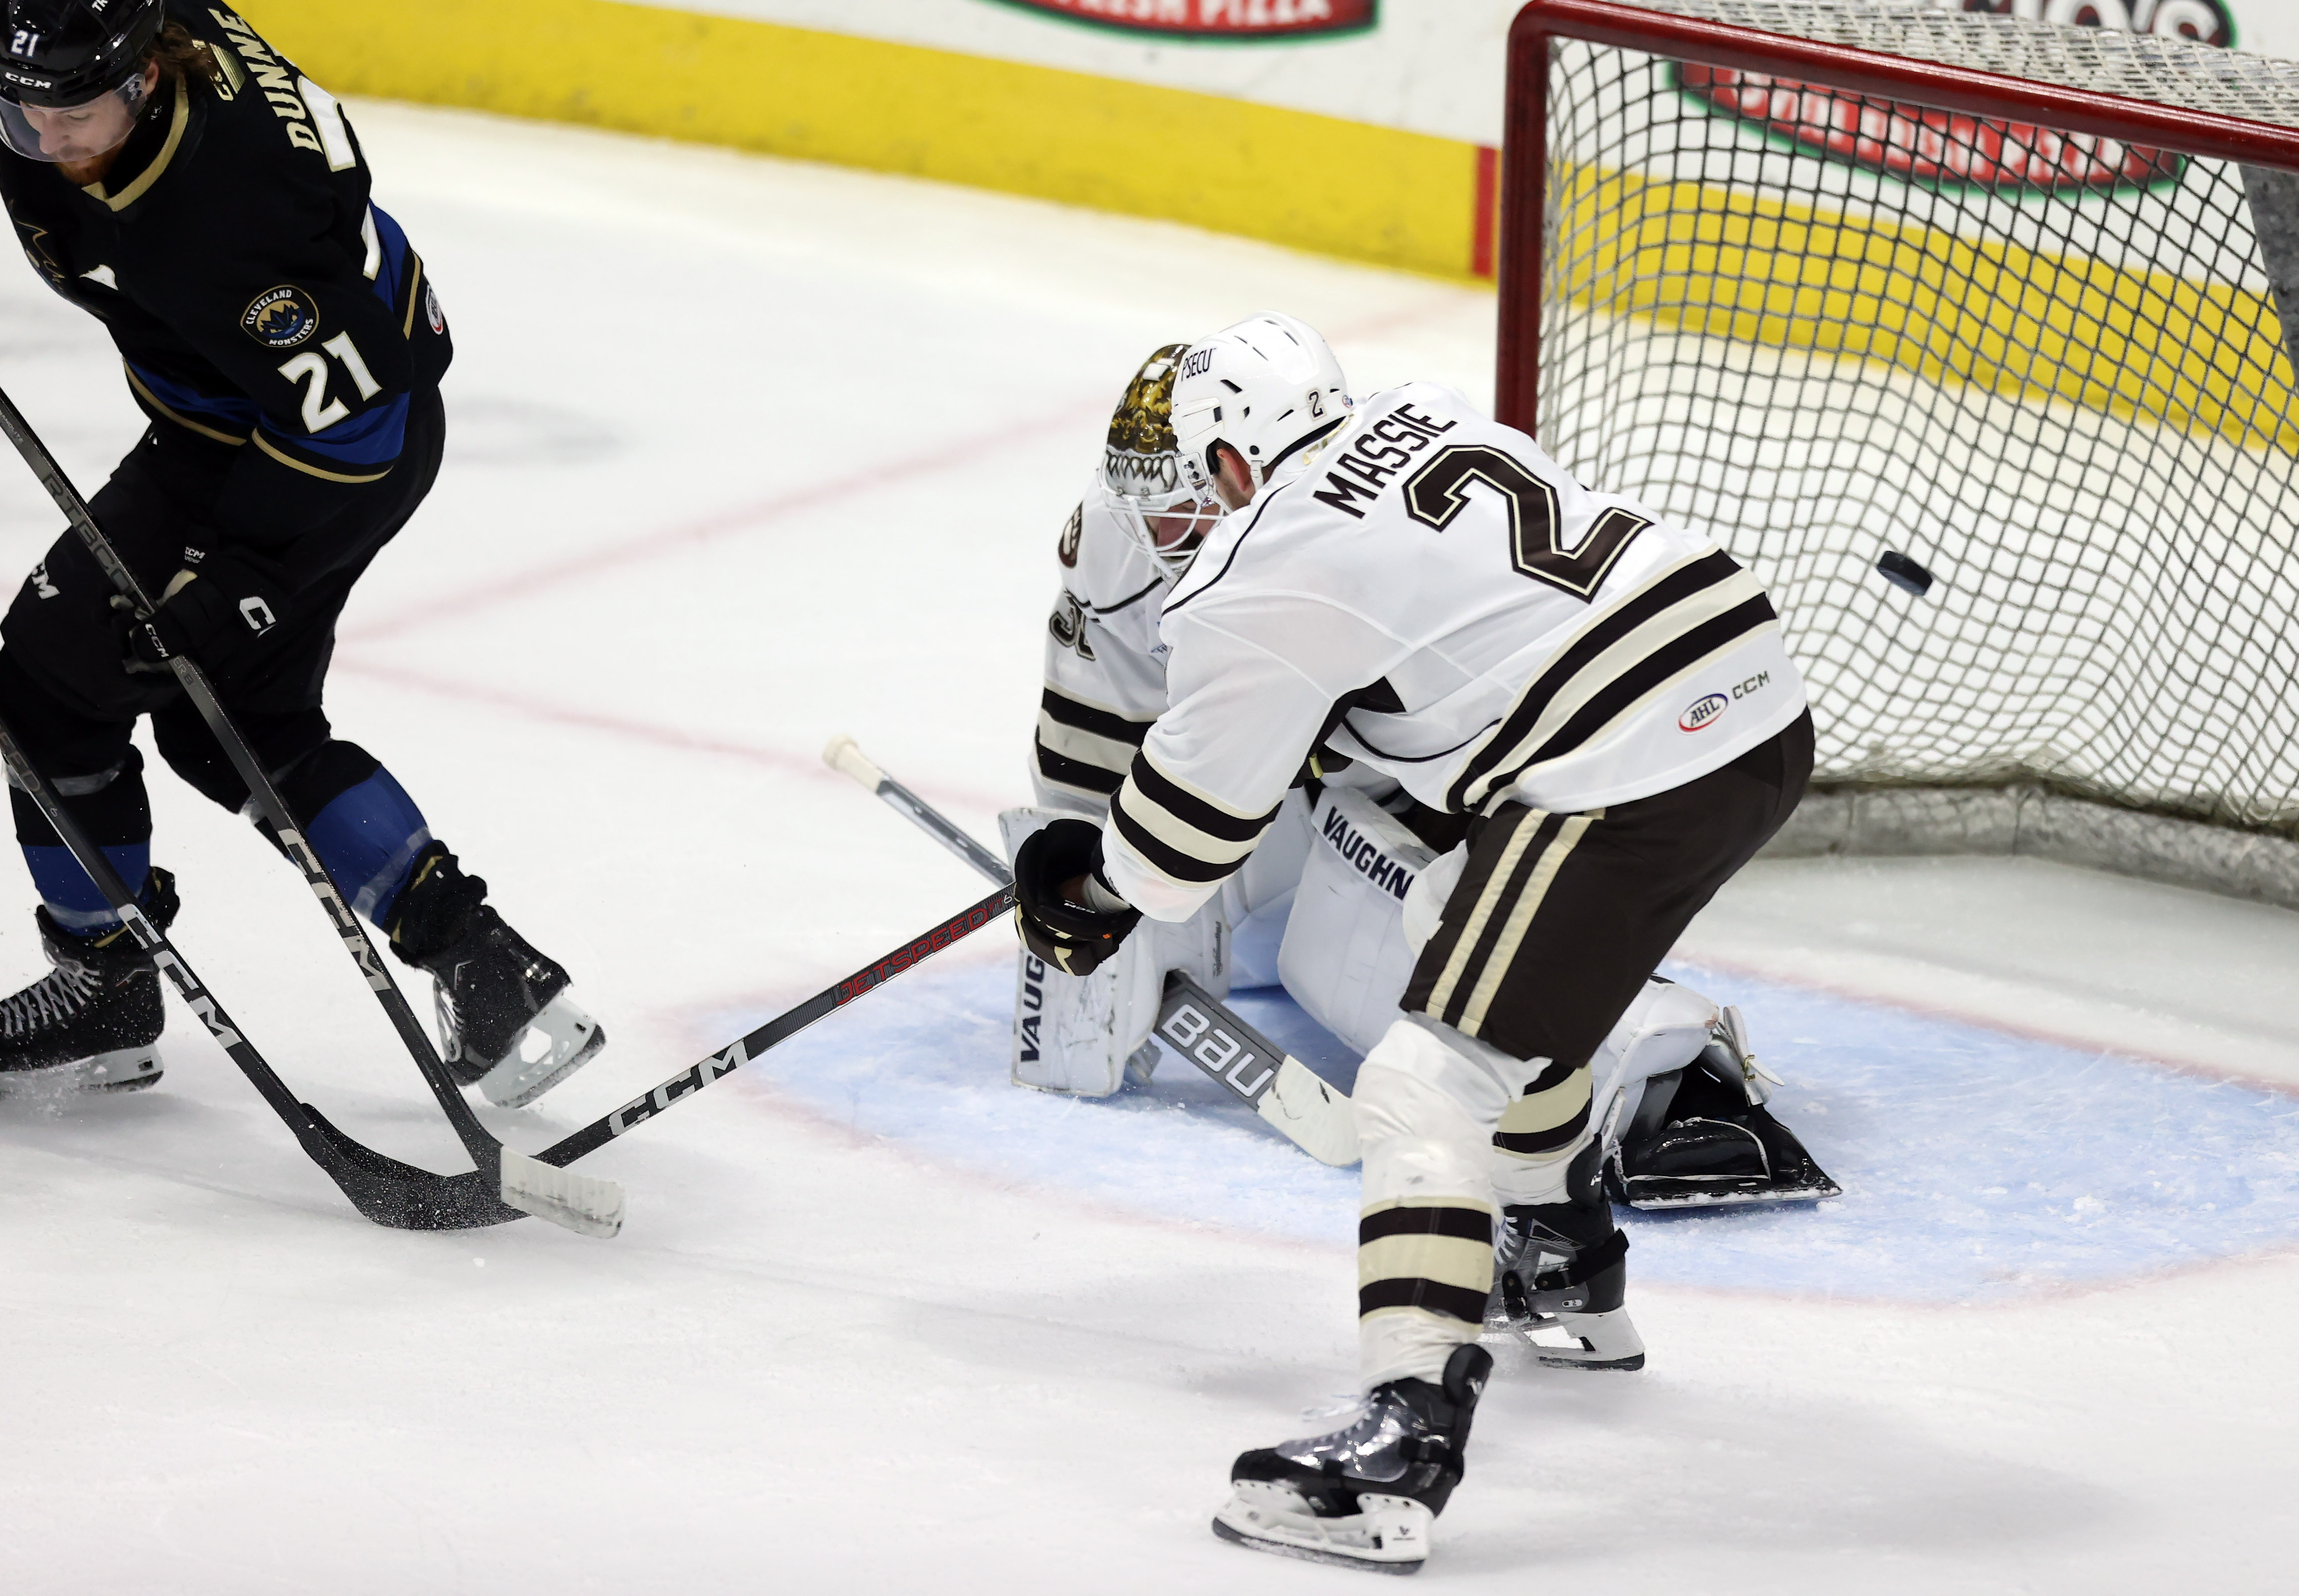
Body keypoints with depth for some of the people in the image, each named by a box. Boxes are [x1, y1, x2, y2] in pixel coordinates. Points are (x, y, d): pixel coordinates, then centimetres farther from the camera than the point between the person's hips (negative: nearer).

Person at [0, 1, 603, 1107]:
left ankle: (102, 989, 16)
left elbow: (348, 418, -30)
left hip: (344, 435, -9)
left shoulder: (227, 204, -38)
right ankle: (486, 973, 14)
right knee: (244, 730, 14)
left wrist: (233, 580, -26)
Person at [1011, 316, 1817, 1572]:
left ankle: (1406, 1438, -24)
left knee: (1426, 1088, -9)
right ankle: (1565, 1262, 47)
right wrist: (1322, 740, 42)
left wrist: (1085, 894, 26)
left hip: (1625, 785, -9)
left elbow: (1195, 816, 7)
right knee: (1462, 927, 31)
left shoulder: (1257, 581, -4)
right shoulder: (1435, 418, 18)